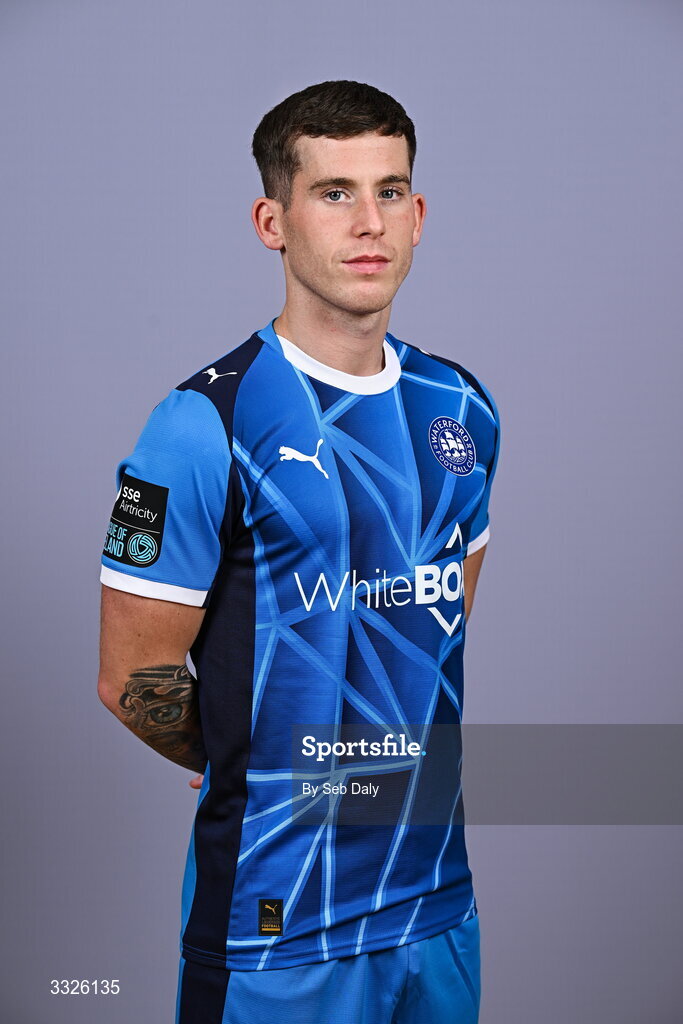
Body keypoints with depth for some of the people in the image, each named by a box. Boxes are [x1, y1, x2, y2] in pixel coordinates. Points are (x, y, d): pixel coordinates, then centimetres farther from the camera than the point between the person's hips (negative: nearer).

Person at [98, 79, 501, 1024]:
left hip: (439, 889, 6)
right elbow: (133, 679, -11)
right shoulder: (208, 425, -15)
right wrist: (258, 770, 3)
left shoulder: (462, 409, 5)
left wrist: (405, 752, 11)